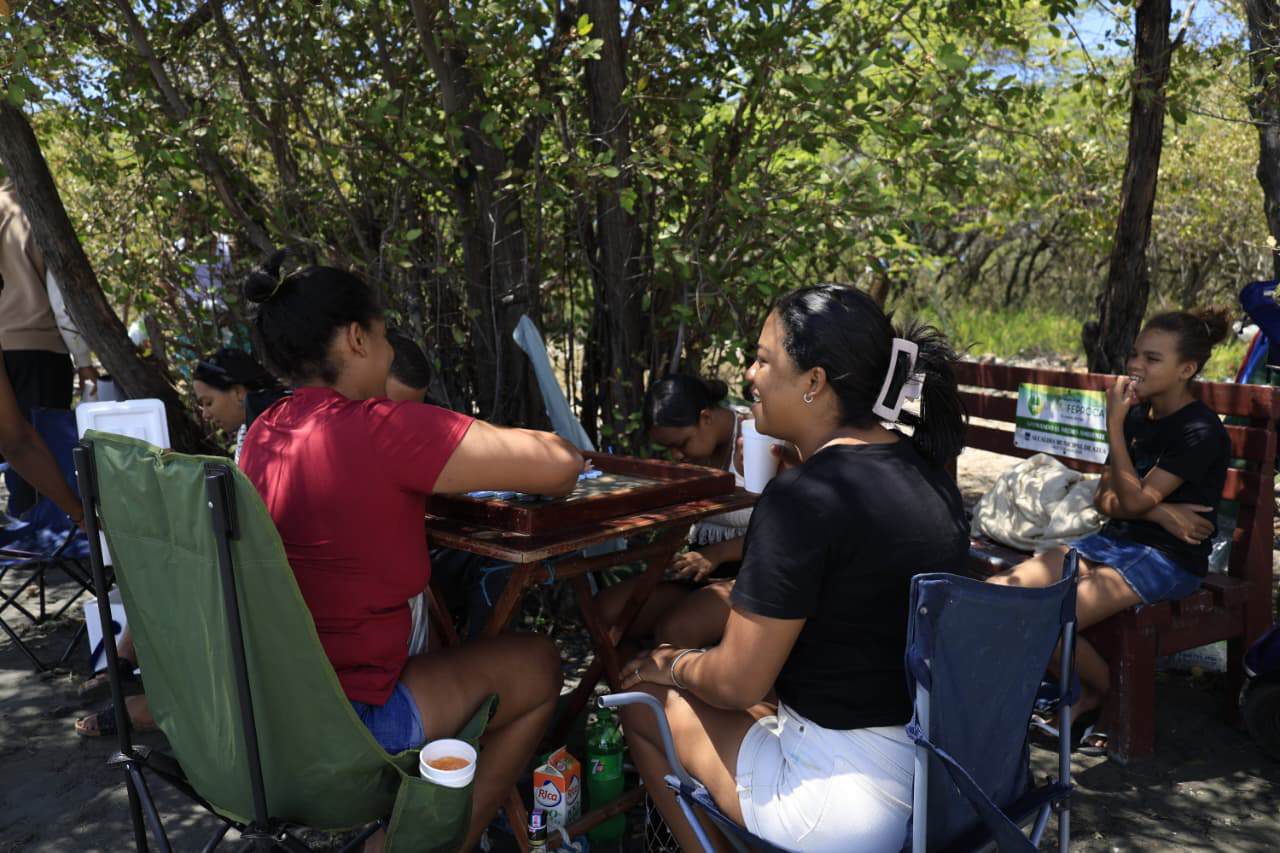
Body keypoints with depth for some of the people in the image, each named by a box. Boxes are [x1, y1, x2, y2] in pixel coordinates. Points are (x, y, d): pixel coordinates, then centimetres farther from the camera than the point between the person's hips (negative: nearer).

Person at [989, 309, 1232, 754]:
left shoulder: (1201, 433, -13)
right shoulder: (1138, 414, 10)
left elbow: (1133, 500, -18)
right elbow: (1103, 498, 8)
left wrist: (1114, 426, -19)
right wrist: (1158, 510, -12)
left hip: (1169, 558, -8)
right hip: (1115, 540, 8)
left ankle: (1101, 695, 4)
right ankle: (1083, 698, 4)